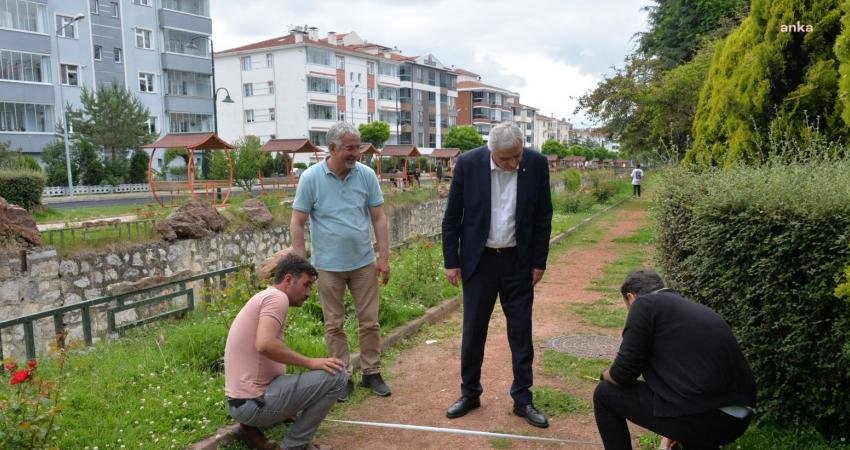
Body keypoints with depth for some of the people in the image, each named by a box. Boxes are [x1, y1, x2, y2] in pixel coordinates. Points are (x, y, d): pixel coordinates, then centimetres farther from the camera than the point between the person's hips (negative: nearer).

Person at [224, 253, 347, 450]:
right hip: (255, 401, -10)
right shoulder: (277, 297, -11)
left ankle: (252, 426, 13)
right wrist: (310, 362, -20)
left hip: (241, 402, 10)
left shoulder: (263, 298, 20)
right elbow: (265, 344, -29)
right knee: (336, 375, -12)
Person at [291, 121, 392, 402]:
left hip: (364, 263, 2)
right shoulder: (311, 178, -9)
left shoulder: (367, 175, -3)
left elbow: (379, 218, 1)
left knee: (370, 322, 8)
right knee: (334, 325, 9)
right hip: (328, 266, -2)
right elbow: (297, 224, -5)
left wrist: (384, 257, -2)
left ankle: (372, 373, 24)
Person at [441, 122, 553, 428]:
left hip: (518, 261, 1)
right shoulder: (468, 164, -12)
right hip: (479, 260, 0)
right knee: (473, 331, 8)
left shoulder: (537, 164, -9)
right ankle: (469, 393, 25)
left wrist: (539, 262, 0)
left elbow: (543, 217, 0)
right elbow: (452, 217, -4)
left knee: (521, 332, 6)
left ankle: (522, 399, 20)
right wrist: (451, 261, -4)